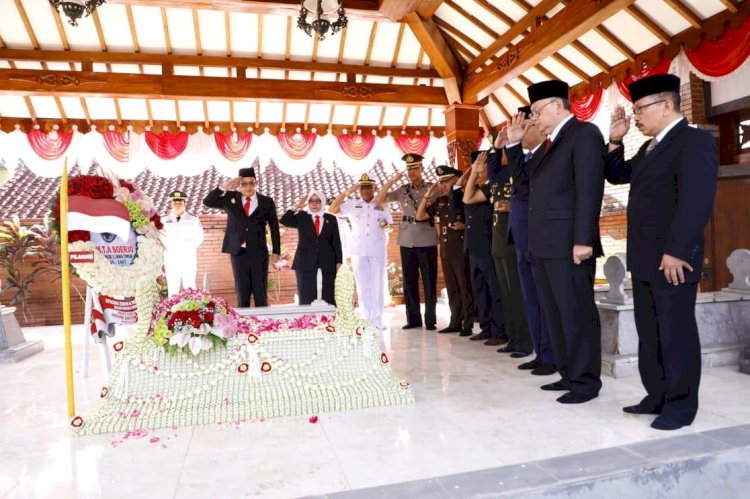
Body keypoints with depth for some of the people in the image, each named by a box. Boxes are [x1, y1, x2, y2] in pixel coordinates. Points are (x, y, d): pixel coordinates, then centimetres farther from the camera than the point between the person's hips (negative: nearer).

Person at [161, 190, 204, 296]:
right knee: (172, 288, 2)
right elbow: (160, 237, 2)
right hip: (171, 257, 1)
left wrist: (188, 247, -7)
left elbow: (199, 237, 3)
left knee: (189, 287, -1)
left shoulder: (193, 219, 7)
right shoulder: (164, 220, 8)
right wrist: (170, 247, -9)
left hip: (189, 258, -1)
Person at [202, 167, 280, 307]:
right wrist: (223, 187, -10)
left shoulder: (267, 202, 4)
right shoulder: (230, 198, 8)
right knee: (242, 294, 6)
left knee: (261, 293, 3)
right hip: (238, 252, 1)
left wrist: (276, 251, 4)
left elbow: (274, 228, 6)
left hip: (259, 253, -1)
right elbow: (207, 202, 1)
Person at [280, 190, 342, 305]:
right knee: (307, 298, 0)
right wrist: (297, 206, -8)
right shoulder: (301, 217, 10)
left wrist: (338, 261, 1)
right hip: (306, 262, 0)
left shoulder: (331, 219, 11)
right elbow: (284, 221, -7)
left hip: (327, 262, 1)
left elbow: (336, 241, 8)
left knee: (328, 298, 2)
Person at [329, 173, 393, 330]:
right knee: (363, 285, 3)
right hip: (358, 251, 0)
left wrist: (386, 225, -12)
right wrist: (346, 192, -7)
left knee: (377, 285, 2)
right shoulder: (352, 204, 6)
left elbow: (391, 225, 12)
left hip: (378, 250, 0)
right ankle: (367, 319, 10)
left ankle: (377, 319, 8)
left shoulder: (382, 205, 8)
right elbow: (332, 210, -3)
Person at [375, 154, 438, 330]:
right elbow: (379, 201, 5)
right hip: (407, 240, 3)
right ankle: (413, 319, 15)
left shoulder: (433, 188, 4)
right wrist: (391, 180, 0)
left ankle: (430, 320, 8)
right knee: (409, 280, 6)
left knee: (429, 280, 1)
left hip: (427, 240, -3)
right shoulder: (402, 190, 11)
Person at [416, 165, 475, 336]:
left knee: (465, 289, -1)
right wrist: (427, 195, 5)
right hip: (445, 250, 7)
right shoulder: (440, 202, 12)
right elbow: (419, 216, 11)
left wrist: (464, 226, -21)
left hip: (461, 250, -6)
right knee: (452, 289, 12)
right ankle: (455, 322, 20)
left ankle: (467, 325, 6)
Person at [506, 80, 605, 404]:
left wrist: (583, 239, -21)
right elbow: (529, 182, 20)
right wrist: (514, 144, 17)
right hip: (546, 245, 9)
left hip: (569, 244, -9)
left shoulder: (584, 133, -6)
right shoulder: (553, 142, 21)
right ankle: (568, 374, 26)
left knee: (577, 314, 0)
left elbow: (589, 190, -15)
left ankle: (586, 381, 12)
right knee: (556, 314, 14)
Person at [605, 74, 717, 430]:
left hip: (671, 260, -9)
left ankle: (681, 404, 15)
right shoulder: (649, 148, 19)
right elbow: (617, 175, 27)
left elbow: (696, 201, -20)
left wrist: (675, 251, -23)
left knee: (676, 333, 2)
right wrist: (615, 140, 13)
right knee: (649, 331, 13)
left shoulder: (694, 140, -10)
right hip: (644, 259, 9)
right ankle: (657, 396, 24)